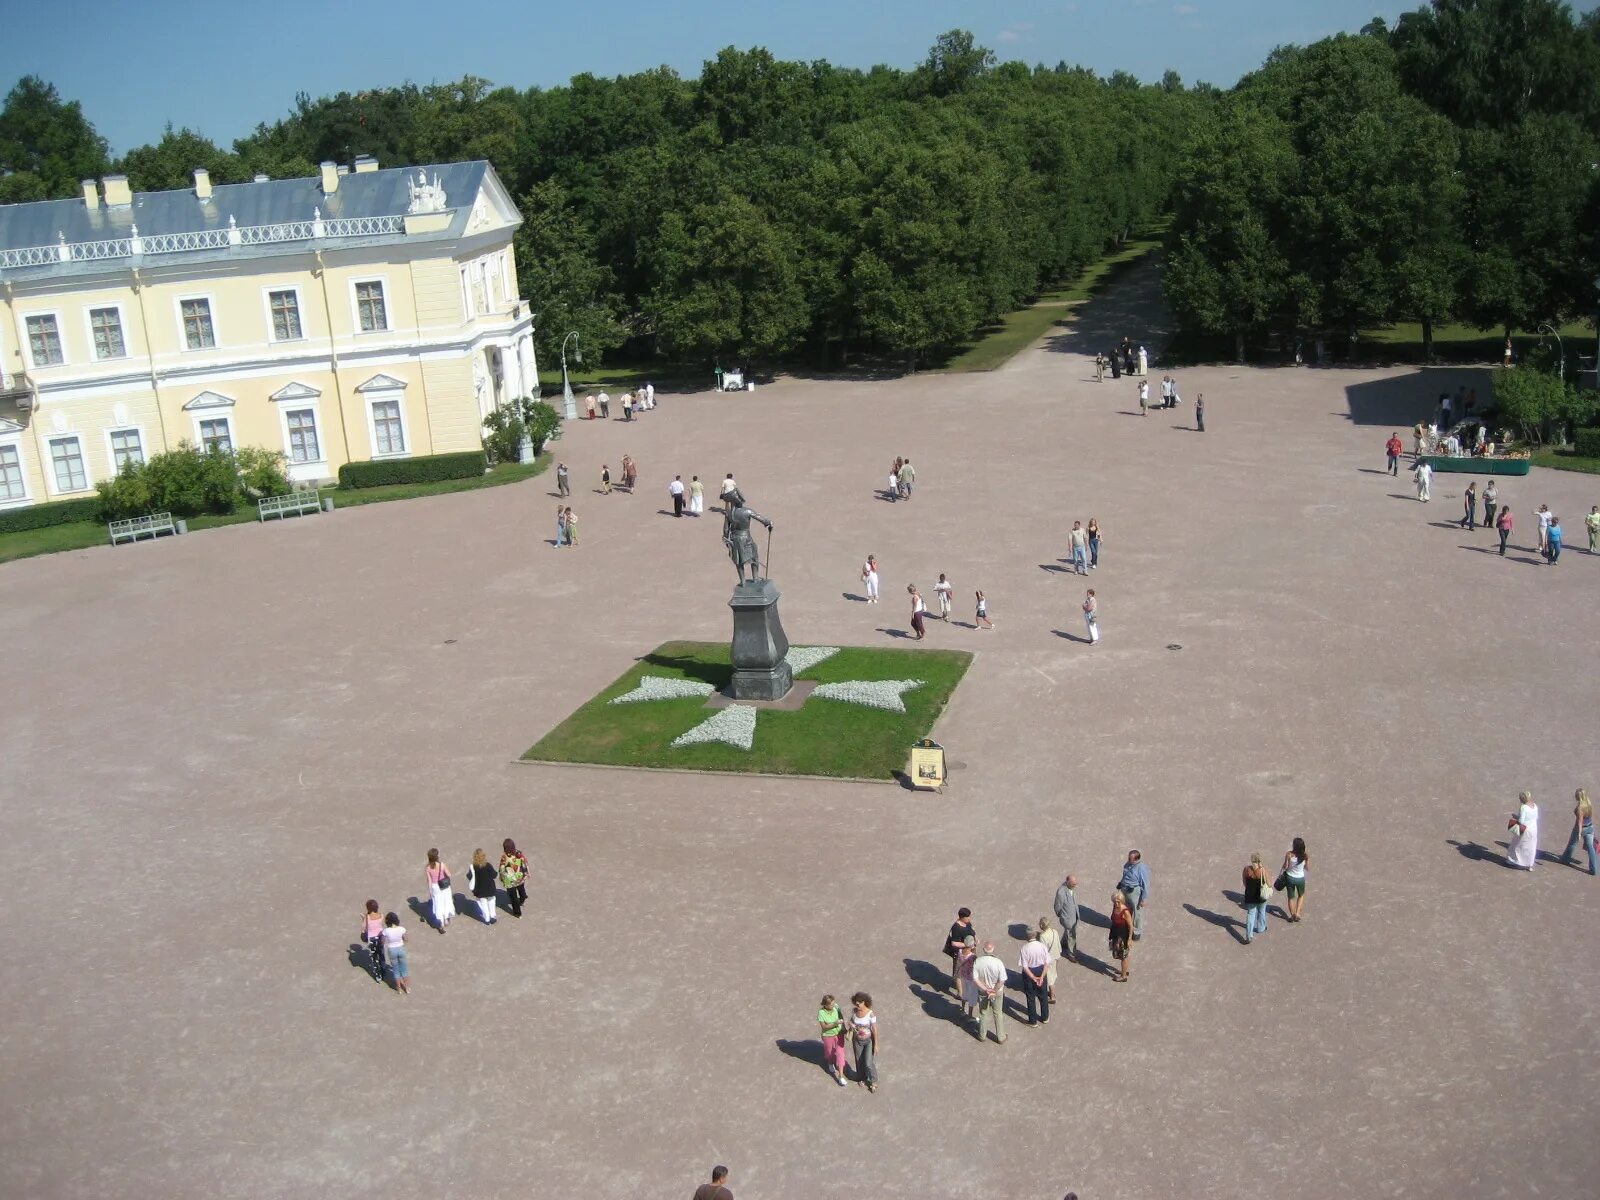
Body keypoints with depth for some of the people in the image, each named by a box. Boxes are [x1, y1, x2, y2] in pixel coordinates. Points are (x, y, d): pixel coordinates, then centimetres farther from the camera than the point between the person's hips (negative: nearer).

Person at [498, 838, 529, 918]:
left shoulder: (504, 857, -29)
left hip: (510, 880, -4)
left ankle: (517, 912, 29)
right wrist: (526, 874, 9)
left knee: (513, 896, 16)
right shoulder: (519, 854, -20)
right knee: (521, 890, 33)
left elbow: (502, 869, -17)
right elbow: (525, 865, -8)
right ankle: (522, 900, 62)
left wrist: (501, 878, 0)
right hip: (520, 878, 4)